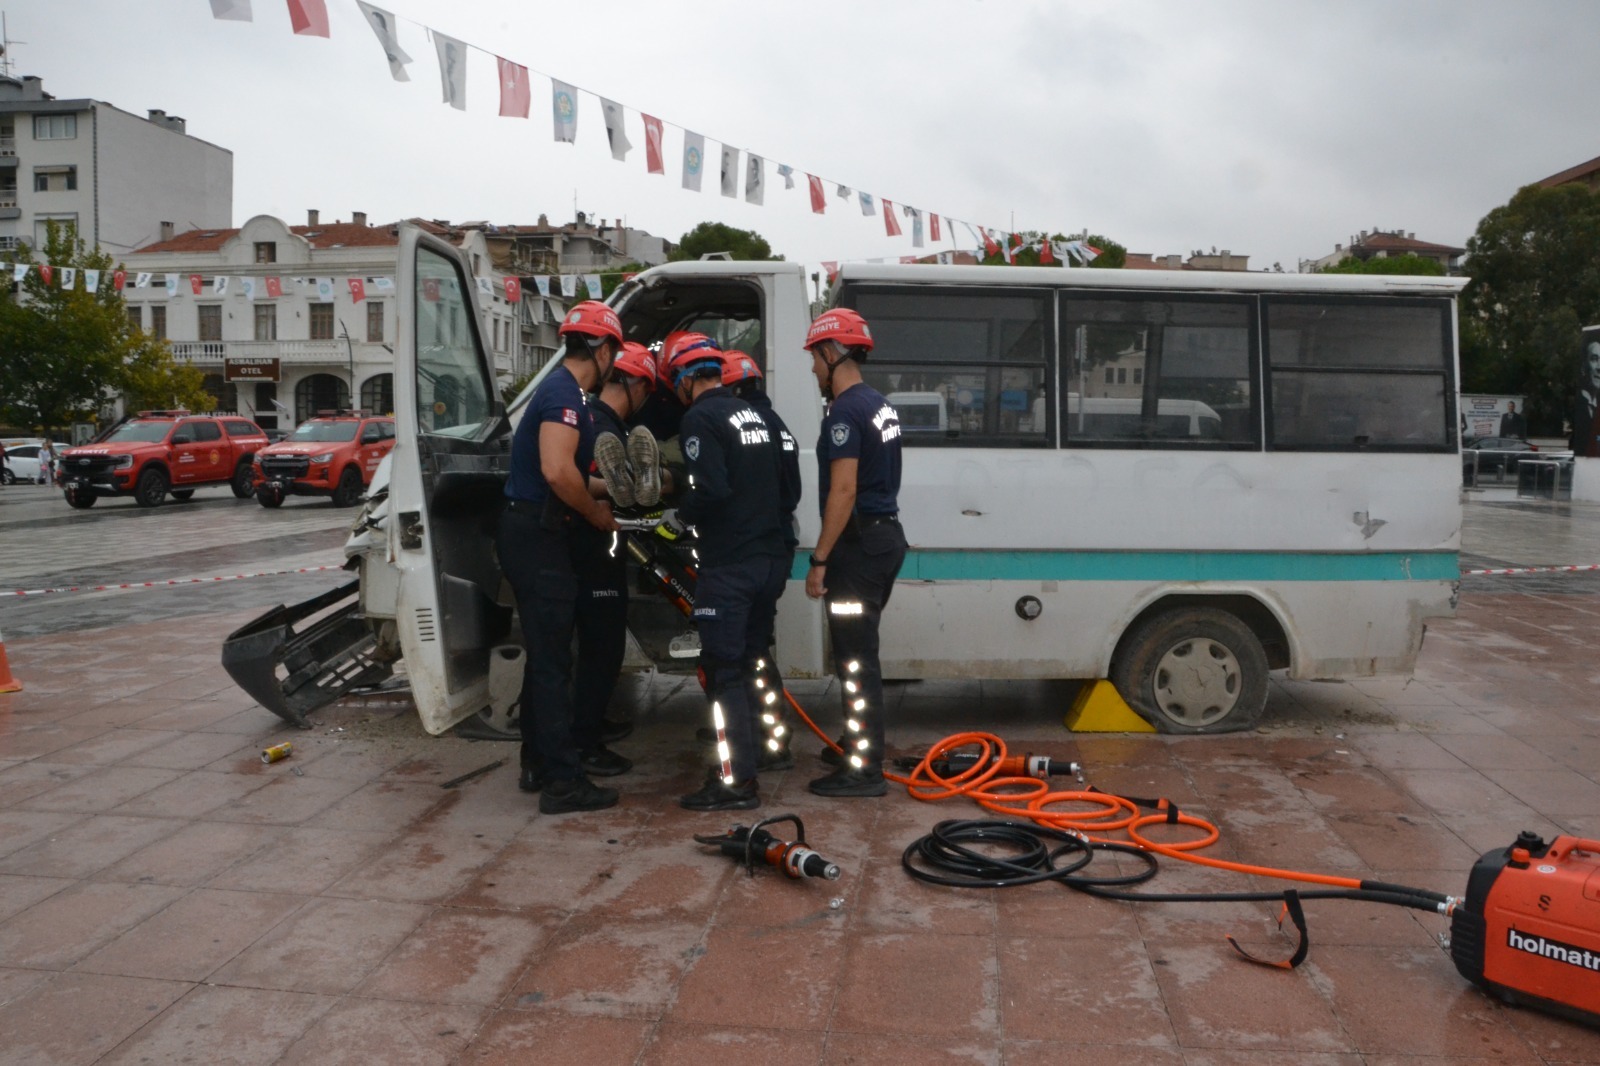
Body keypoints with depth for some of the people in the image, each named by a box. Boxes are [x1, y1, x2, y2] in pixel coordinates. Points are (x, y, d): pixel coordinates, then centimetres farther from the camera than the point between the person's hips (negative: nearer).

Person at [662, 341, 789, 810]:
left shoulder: (700, 418, -10)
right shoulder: (754, 414, 16)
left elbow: (712, 488, -22)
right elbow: (778, 479, 19)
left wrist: (679, 517, -5)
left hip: (729, 565, -9)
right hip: (771, 559, 9)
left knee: (724, 671, -3)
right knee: (747, 664, 17)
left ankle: (737, 782, -1)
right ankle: (743, 758, 26)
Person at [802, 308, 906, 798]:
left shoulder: (846, 411, -16)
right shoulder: (879, 405, 14)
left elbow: (843, 491, -22)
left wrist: (819, 560, -19)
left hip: (859, 545, -10)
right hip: (885, 536, 10)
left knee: (855, 660, -4)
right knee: (860, 654, 20)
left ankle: (863, 770, 3)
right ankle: (861, 744, 33)